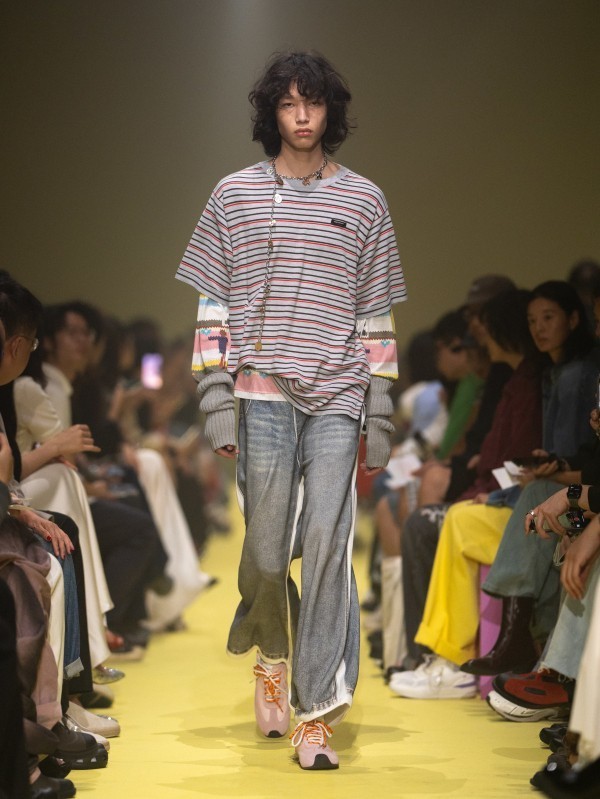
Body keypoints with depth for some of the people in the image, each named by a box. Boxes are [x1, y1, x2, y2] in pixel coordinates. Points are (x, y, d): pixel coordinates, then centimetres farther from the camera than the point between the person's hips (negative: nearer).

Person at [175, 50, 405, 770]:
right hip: (264, 393, 0)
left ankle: (317, 711, -5)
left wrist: (380, 419, 7)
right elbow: (213, 306, 7)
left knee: (327, 544, -8)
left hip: (338, 397, 0)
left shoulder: (365, 201, 10)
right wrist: (216, 403, -1)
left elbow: (377, 319, 11)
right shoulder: (235, 195, 9)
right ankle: (271, 653, 32)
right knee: (266, 549, 1)